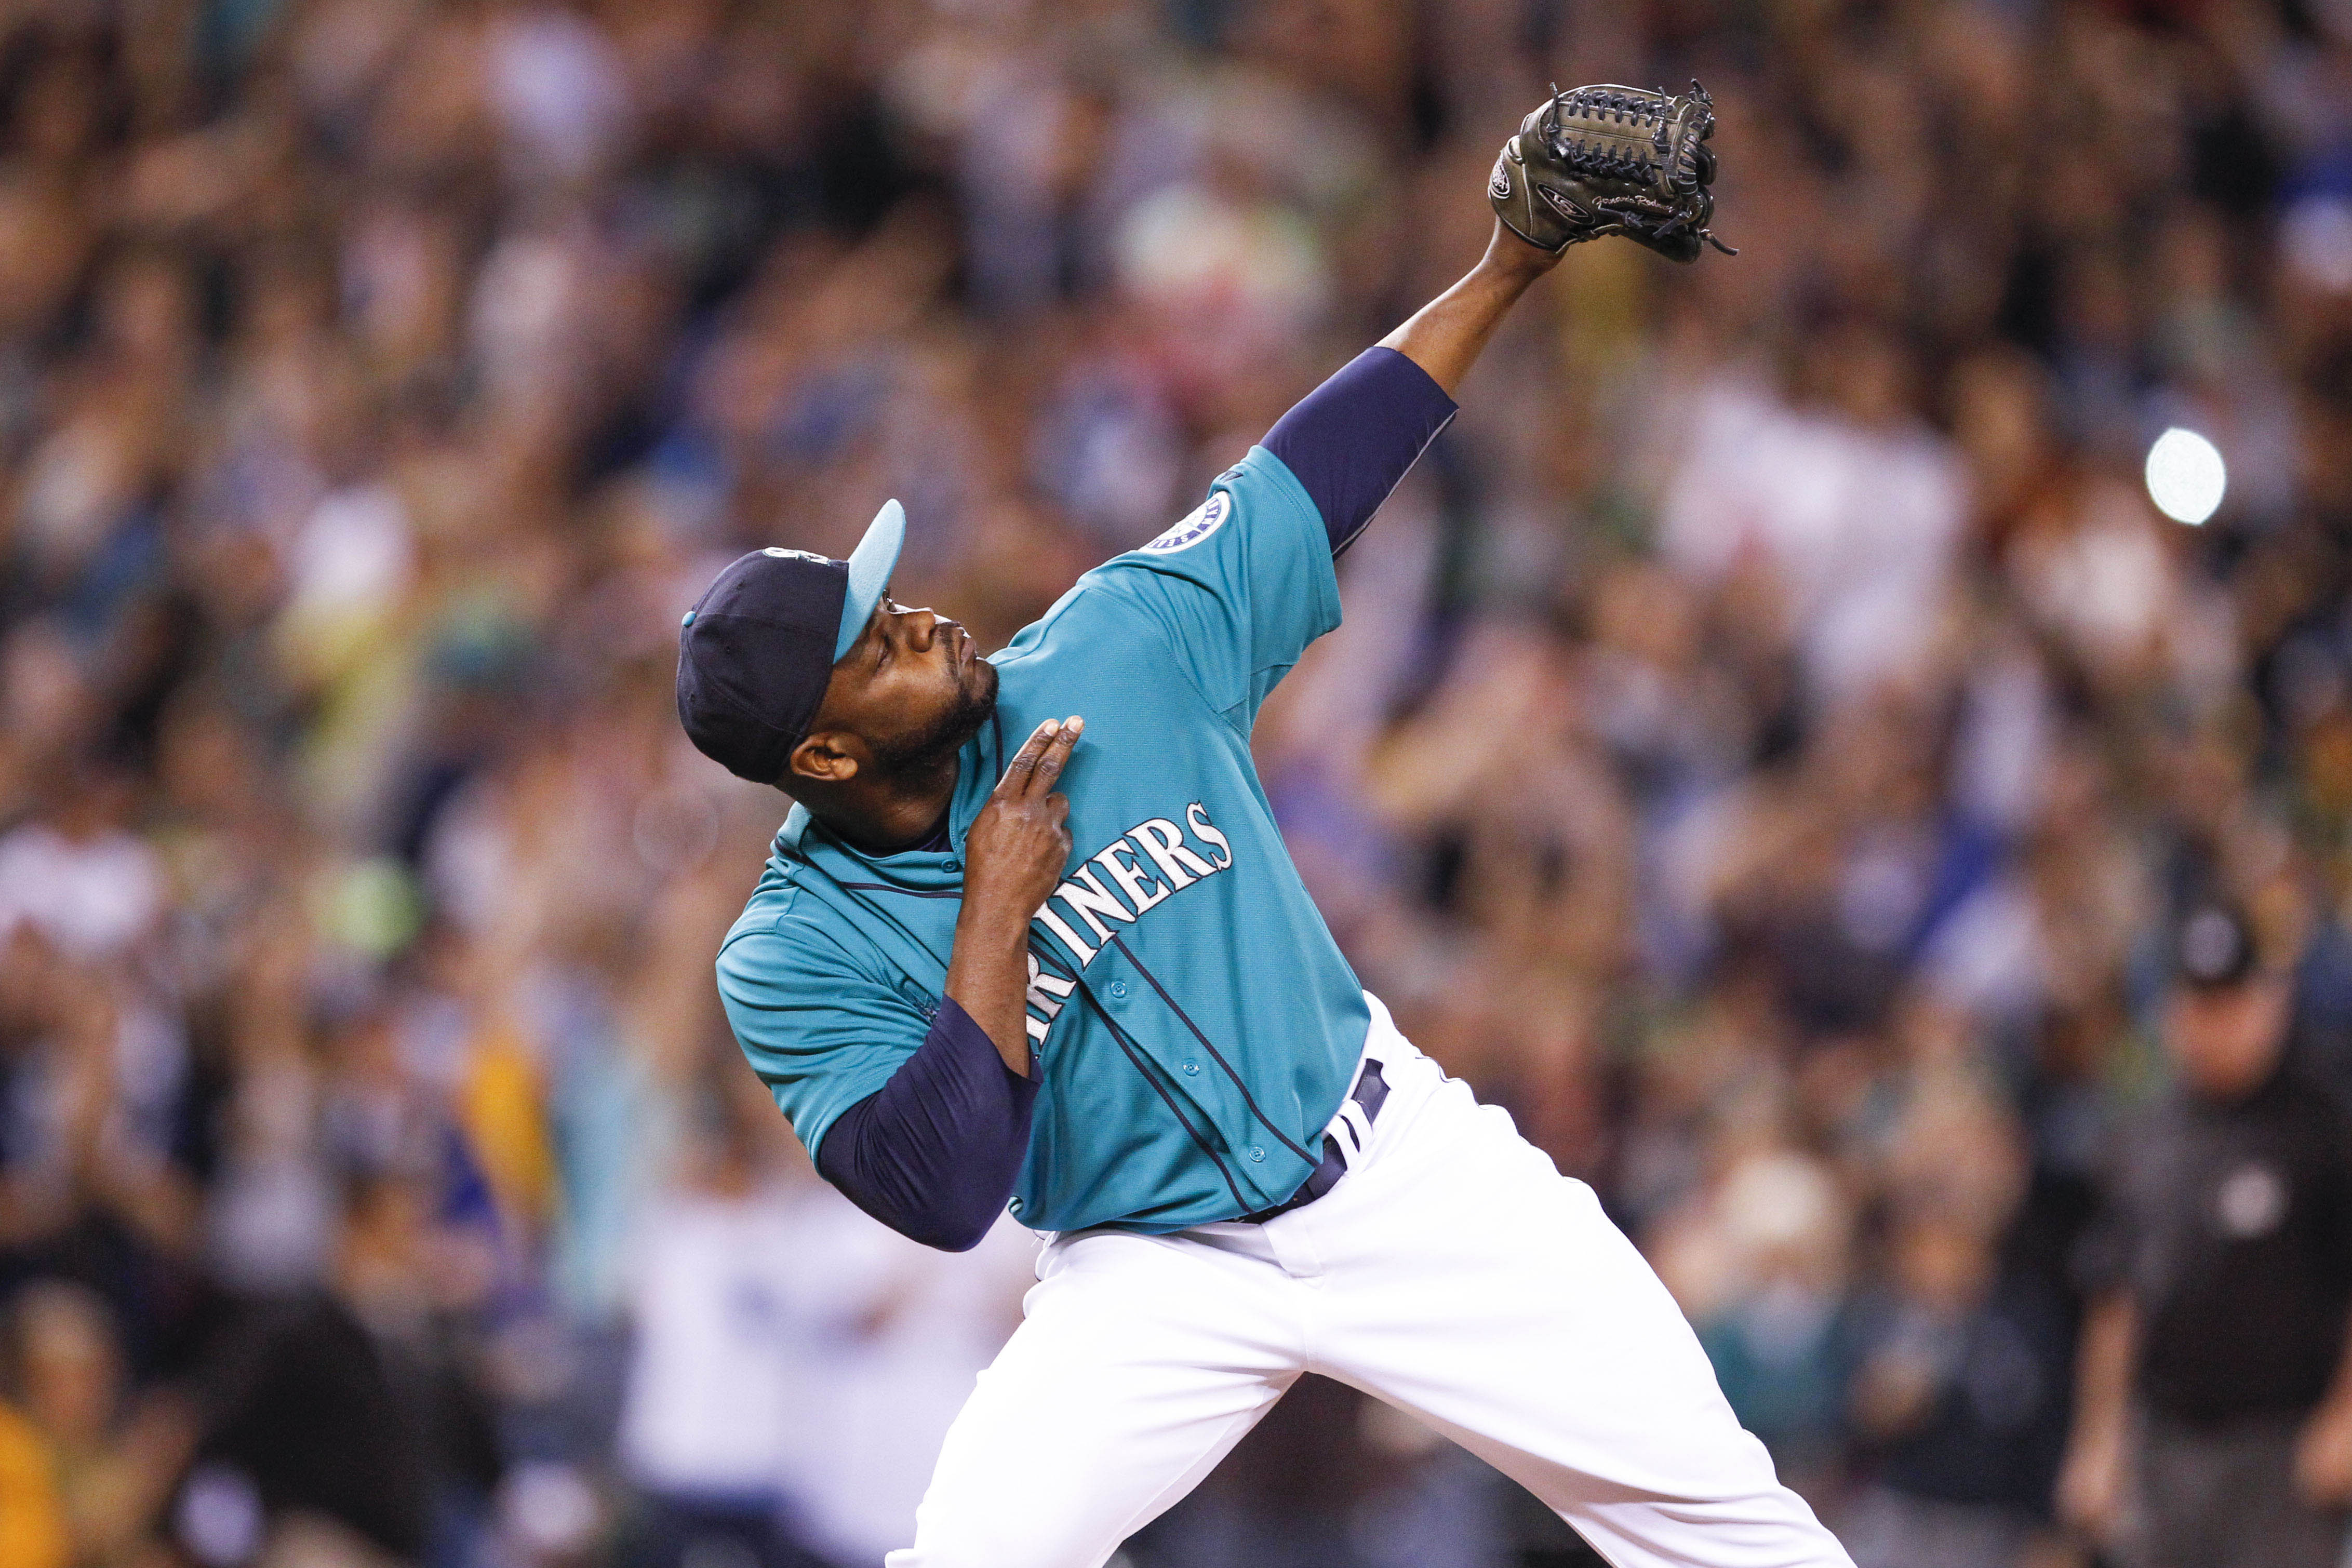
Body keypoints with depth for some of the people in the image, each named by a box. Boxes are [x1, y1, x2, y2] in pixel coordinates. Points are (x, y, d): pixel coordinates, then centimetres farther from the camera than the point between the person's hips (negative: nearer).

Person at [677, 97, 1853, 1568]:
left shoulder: (1114, 657, -7)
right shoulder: (793, 959, -14)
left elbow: (1310, 481, 2)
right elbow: (943, 1195, -25)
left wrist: (1505, 274, -4)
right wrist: (997, 917, -24)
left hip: (1395, 1166, 2)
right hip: (1158, 1275, -2)